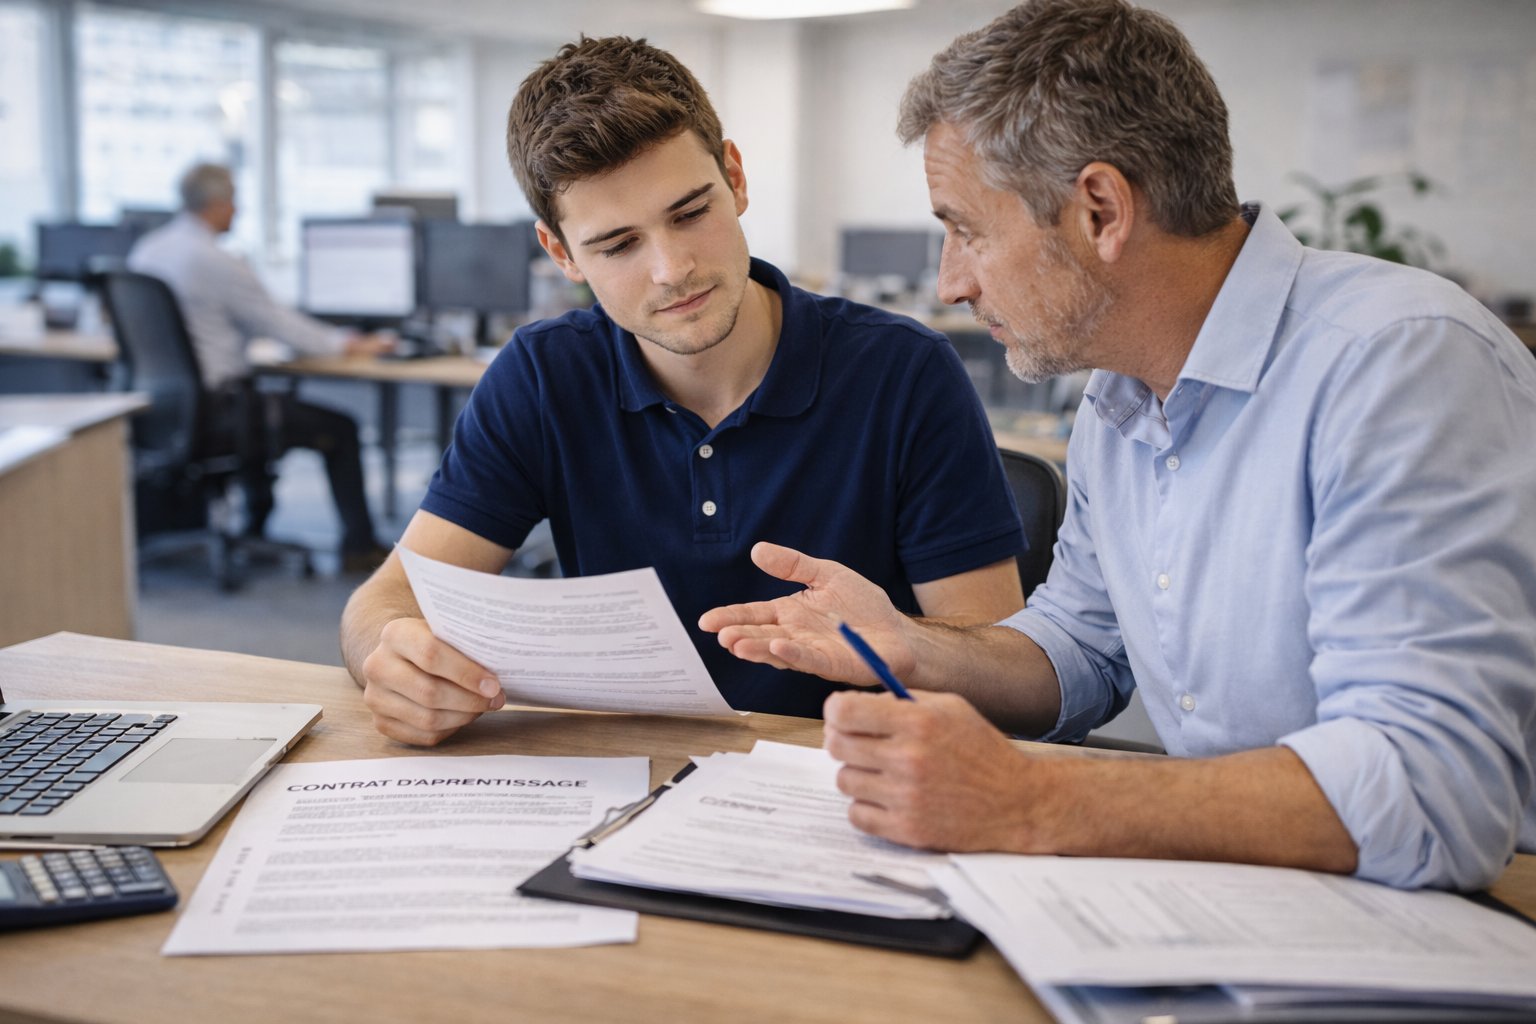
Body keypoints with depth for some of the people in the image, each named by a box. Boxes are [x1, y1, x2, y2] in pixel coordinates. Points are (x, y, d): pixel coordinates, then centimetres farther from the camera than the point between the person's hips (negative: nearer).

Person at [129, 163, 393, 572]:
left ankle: (254, 530, 41)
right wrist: (349, 344, 5)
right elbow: (278, 324, -10)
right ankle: (359, 546, 10)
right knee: (340, 429, 4)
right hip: (214, 408, -9)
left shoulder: (144, 251, 8)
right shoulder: (216, 261, -19)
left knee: (262, 404, 37)